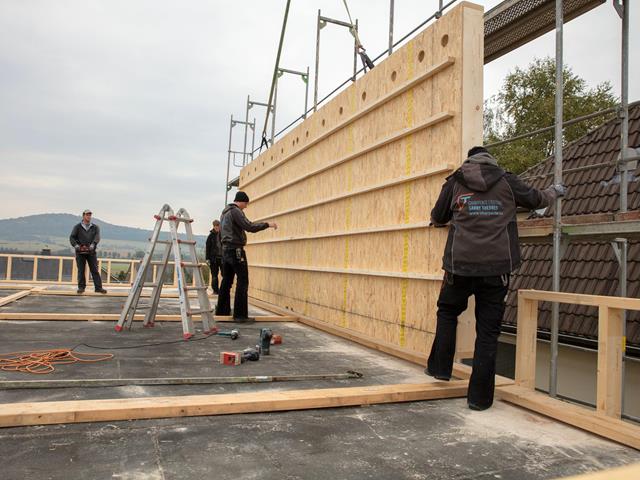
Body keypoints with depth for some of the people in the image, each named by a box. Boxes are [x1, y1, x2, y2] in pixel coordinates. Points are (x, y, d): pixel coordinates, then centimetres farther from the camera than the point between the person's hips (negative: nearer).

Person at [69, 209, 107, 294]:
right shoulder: (77, 227, 9)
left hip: (91, 251, 1)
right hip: (80, 251, 0)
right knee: (81, 270, 2)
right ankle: (81, 287, 10)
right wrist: (76, 245, -20)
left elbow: (97, 237, -7)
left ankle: (98, 287, -3)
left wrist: (93, 244, -25)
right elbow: (72, 237, -1)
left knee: (95, 270, -2)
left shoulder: (95, 227, 10)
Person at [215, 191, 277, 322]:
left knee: (226, 281, 13)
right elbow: (250, 227, -20)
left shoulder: (225, 212, 18)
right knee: (242, 281, -6)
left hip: (226, 249, 10)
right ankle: (240, 314, -7)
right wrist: (267, 224, -12)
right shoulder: (235, 211, -12)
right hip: (236, 250, -10)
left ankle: (222, 310, 17)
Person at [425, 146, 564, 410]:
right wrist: (554, 191, 46)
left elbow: (437, 217, 18)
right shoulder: (506, 181, 10)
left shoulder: (455, 182, 9)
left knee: (447, 312, 24)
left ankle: (440, 367, 25)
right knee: (488, 331, 6)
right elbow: (535, 199, 24)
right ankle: (480, 396, 12)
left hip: (461, 265, 0)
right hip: (497, 268, 1)